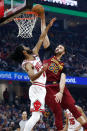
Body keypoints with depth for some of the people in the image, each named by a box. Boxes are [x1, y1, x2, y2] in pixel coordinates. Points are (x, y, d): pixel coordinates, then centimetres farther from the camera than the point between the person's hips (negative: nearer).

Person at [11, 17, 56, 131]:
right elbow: (32, 77, -31)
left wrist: (48, 26, 15)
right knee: (36, 116, -17)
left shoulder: (34, 54, 11)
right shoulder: (27, 64, -14)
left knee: (36, 116, 9)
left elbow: (41, 39, 16)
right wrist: (42, 71, -48)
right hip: (37, 89, -9)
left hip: (41, 89, 9)